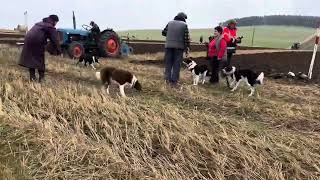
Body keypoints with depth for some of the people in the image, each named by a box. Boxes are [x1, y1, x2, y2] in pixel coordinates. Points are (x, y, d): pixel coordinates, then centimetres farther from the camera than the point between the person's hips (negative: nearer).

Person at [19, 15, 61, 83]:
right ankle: (41, 77, 9)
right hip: (37, 41, -7)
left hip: (28, 38, 7)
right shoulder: (51, 28, 3)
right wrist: (58, 51, 7)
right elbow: (55, 41, 0)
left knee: (30, 58, 14)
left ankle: (32, 77, 17)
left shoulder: (40, 23, 28)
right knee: (40, 59, 5)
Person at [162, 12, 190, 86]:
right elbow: (187, 37, -5)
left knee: (168, 63, 9)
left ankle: (168, 79, 6)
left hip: (169, 46, 3)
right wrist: (187, 48, 1)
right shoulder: (184, 25, -2)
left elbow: (163, 33, 10)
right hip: (179, 47, -2)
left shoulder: (170, 23, 7)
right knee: (177, 64, 3)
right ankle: (174, 80, 4)